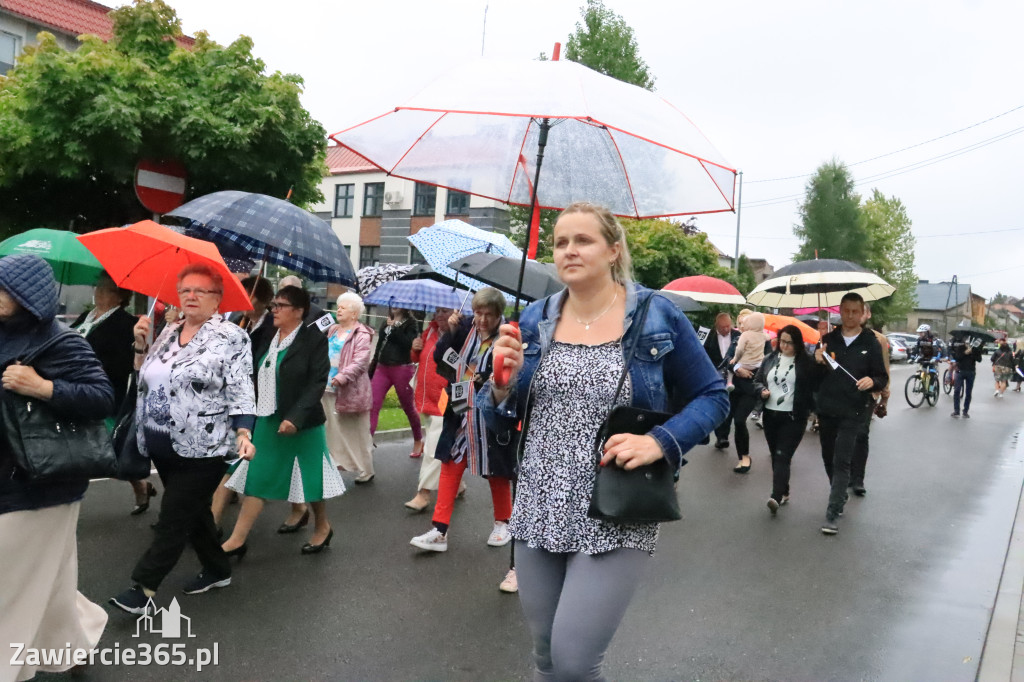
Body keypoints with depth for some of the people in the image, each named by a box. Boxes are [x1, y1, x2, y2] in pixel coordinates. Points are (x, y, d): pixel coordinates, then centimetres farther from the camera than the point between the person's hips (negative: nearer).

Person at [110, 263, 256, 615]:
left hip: (203, 448, -8)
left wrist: (244, 433, -26)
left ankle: (143, 588, 3)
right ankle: (218, 570, 32)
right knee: (192, 511, 17)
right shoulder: (168, 332, 11)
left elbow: (240, 390, -15)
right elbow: (145, 377, 18)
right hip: (163, 447, 8)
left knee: (174, 519, -4)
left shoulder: (231, 336, -10)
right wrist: (141, 344, 2)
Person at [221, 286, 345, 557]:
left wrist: (295, 417, -25)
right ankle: (237, 541, 15)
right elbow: (256, 377, 14)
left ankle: (322, 527, 30)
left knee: (308, 478, 8)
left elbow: (317, 382, -17)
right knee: (256, 478, 7)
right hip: (266, 421, 6)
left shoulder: (314, 339, -11)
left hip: (300, 423, -6)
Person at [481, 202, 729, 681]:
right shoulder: (534, 321, 4)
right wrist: (502, 386, -14)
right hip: (539, 512, 4)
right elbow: (502, 424, 9)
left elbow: (712, 397, 1)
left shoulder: (657, 316, -5)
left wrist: (660, 442, -17)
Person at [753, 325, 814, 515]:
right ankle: (784, 492, 25)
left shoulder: (806, 363, -5)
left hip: (793, 417, -5)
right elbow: (757, 381, 15)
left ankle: (776, 497, -20)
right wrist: (762, 390, -5)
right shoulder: (770, 360, 9)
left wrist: (810, 409, -16)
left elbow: (813, 387, -4)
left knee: (783, 457, -14)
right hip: (770, 415, 5)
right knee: (775, 456, 12)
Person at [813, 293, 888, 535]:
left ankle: (832, 513, -6)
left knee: (842, 462, -8)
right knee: (829, 459, 14)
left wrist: (872, 381, -21)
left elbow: (883, 378, 2)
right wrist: (818, 362, -12)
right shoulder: (828, 339, 5)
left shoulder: (871, 343, -1)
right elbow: (815, 376, 10)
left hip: (853, 412, -3)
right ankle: (840, 497, 37)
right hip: (826, 409, 4)